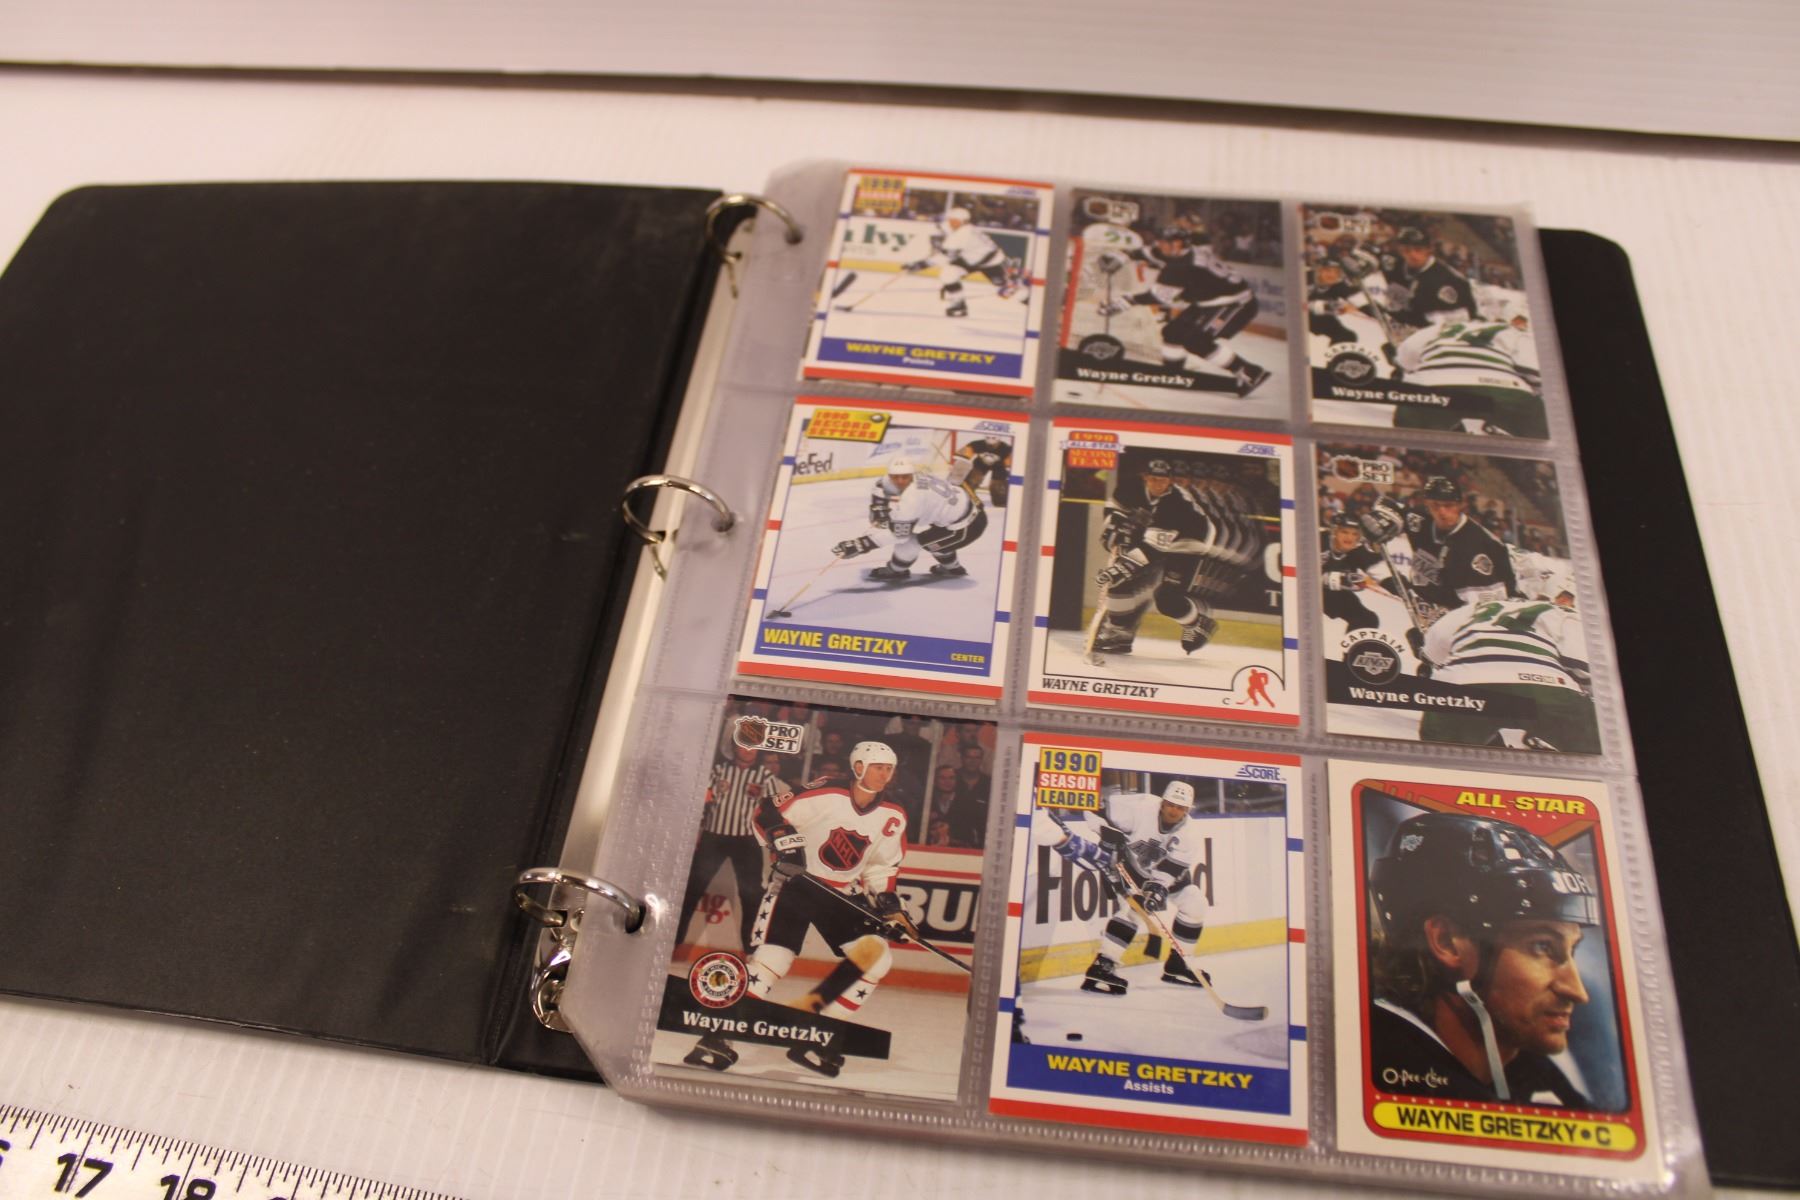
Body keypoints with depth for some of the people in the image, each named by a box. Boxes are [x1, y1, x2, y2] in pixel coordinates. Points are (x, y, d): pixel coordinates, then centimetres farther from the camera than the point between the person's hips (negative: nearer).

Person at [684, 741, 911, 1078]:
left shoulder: (893, 818, 0)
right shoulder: (827, 799, -14)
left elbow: (883, 870, 10)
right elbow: (768, 814, -11)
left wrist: (887, 904, -2)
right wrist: (784, 839, -25)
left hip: (843, 896, 5)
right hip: (797, 883, -4)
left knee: (875, 956, -11)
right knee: (770, 958, -16)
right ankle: (720, 1036, -5)